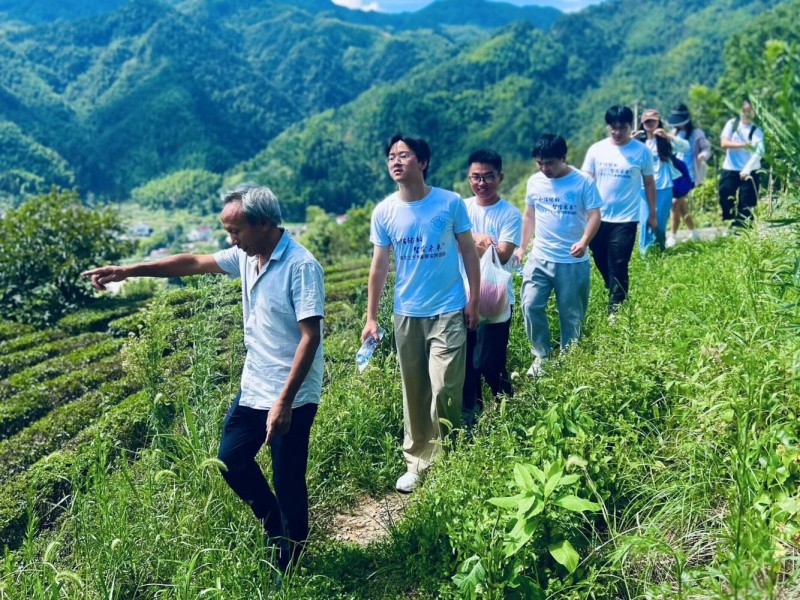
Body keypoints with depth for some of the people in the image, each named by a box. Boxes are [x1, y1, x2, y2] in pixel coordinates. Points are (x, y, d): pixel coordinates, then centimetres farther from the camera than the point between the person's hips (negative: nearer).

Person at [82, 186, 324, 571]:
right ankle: (276, 530, 38)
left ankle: (289, 560, 25)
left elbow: (310, 337, -25)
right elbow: (192, 263, 12)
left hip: (291, 396, -9)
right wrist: (127, 271, 9)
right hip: (253, 386, 9)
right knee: (231, 460, 17)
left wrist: (284, 401, -26)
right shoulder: (246, 256, 3)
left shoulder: (301, 266, -22)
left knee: (287, 482, 3)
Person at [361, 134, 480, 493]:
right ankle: (417, 462, 26)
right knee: (414, 393, 11)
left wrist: (473, 300, 0)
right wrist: (371, 318, 3)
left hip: (448, 313, -2)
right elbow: (379, 267, 4)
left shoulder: (451, 203, -7)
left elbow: (468, 252, 2)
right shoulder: (384, 212, -2)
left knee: (444, 392, -6)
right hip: (406, 315, 3)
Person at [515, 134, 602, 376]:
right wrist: (521, 247, 15)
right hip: (539, 258, 3)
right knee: (531, 306, -7)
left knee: (571, 314, 8)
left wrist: (584, 242, -29)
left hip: (573, 262, -3)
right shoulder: (534, 182, 3)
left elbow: (594, 215, -12)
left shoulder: (583, 182, -10)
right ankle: (541, 355, 10)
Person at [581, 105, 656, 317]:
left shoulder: (641, 151, -3)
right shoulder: (597, 149, 1)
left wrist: (652, 214, 9)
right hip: (597, 218, 3)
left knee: (618, 267, -3)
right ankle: (617, 297, 33)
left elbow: (649, 183, 6)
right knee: (602, 264, 12)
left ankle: (615, 311, 7)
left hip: (625, 219, -3)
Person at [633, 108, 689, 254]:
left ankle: (661, 252, 23)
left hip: (664, 187, 0)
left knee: (660, 222, 6)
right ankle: (645, 253, 6)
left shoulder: (665, 140, 2)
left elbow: (685, 147, -12)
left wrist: (667, 136, -24)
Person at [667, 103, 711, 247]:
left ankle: (672, 237, -12)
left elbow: (707, 148, -6)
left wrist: (704, 154, -28)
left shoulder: (696, 133, -6)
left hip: (688, 174, -7)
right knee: (682, 205, 12)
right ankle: (693, 233, 27)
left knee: (676, 203, -16)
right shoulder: (675, 133, 12)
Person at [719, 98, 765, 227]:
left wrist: (746, 170, -30)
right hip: (730, 170, 1)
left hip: (750, 172, -1)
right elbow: (724, 143, -10)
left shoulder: (757, 131, -4)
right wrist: (743, 145, -24)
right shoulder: (732, 124, 2)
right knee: (725, 199, -2)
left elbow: (758, 153, -16)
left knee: (746, 204, -3)